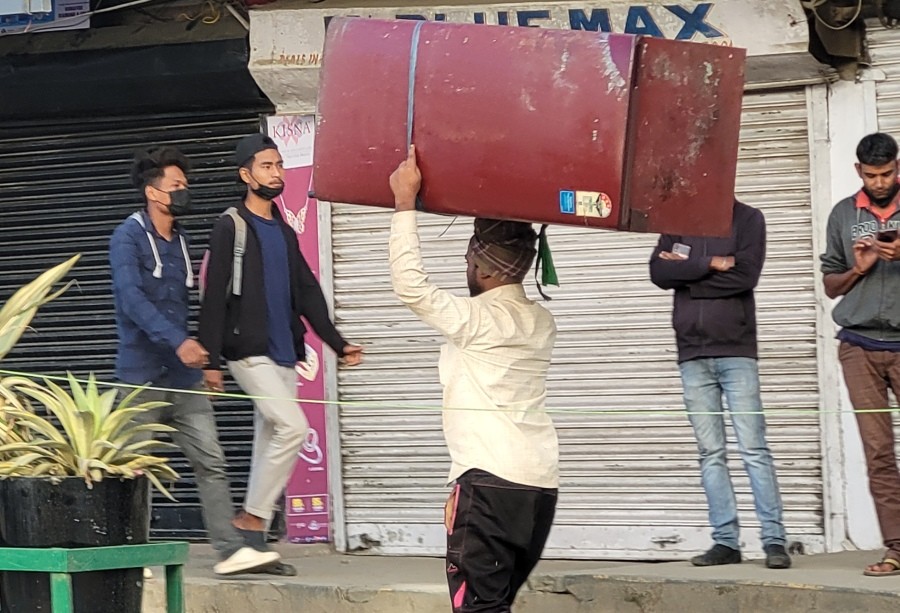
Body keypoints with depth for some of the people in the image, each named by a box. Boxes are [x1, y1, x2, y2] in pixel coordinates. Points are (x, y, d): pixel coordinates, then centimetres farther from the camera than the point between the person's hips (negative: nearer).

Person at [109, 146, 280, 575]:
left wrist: (203, 359, 20)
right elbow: (131, 298, -23)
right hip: (142, 375, -6)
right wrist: (178, 342, -33)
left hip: (183, 377, 6)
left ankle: (230, 551, -6)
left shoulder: (180, 240, 14)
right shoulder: (128, 237, -8)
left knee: (211, 463, -3)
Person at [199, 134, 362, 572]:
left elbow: (308, 293, 17)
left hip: (284, 354, 7)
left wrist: (337, 343, 8)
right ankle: (250, 520, -7)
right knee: (293, 427, -18)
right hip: (249, 352, -7)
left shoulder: (284, 233, 16)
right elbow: (214, 297, -10)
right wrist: (212, 360, -15)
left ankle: (256, 541, 9)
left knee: (270, 442, 6)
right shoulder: (230, 228, -5)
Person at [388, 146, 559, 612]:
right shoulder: (540, 322, 15)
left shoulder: (475, 319, -9)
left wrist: (405, 202, -12)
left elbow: (411, 285, -16)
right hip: (541, 484, 8)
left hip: (492, 484, -8)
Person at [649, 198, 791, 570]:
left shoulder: (747, 219, 4)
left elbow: (745, 276, -11)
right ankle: (725, 541, 4)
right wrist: (709, 264, -12)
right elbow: (658, 272, -1)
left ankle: (774, 540, -7)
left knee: (754, 448, -7)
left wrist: (685, 273, -6)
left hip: (736, 350, -3)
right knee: (710, 452, 2)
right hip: (692, 354, 3)